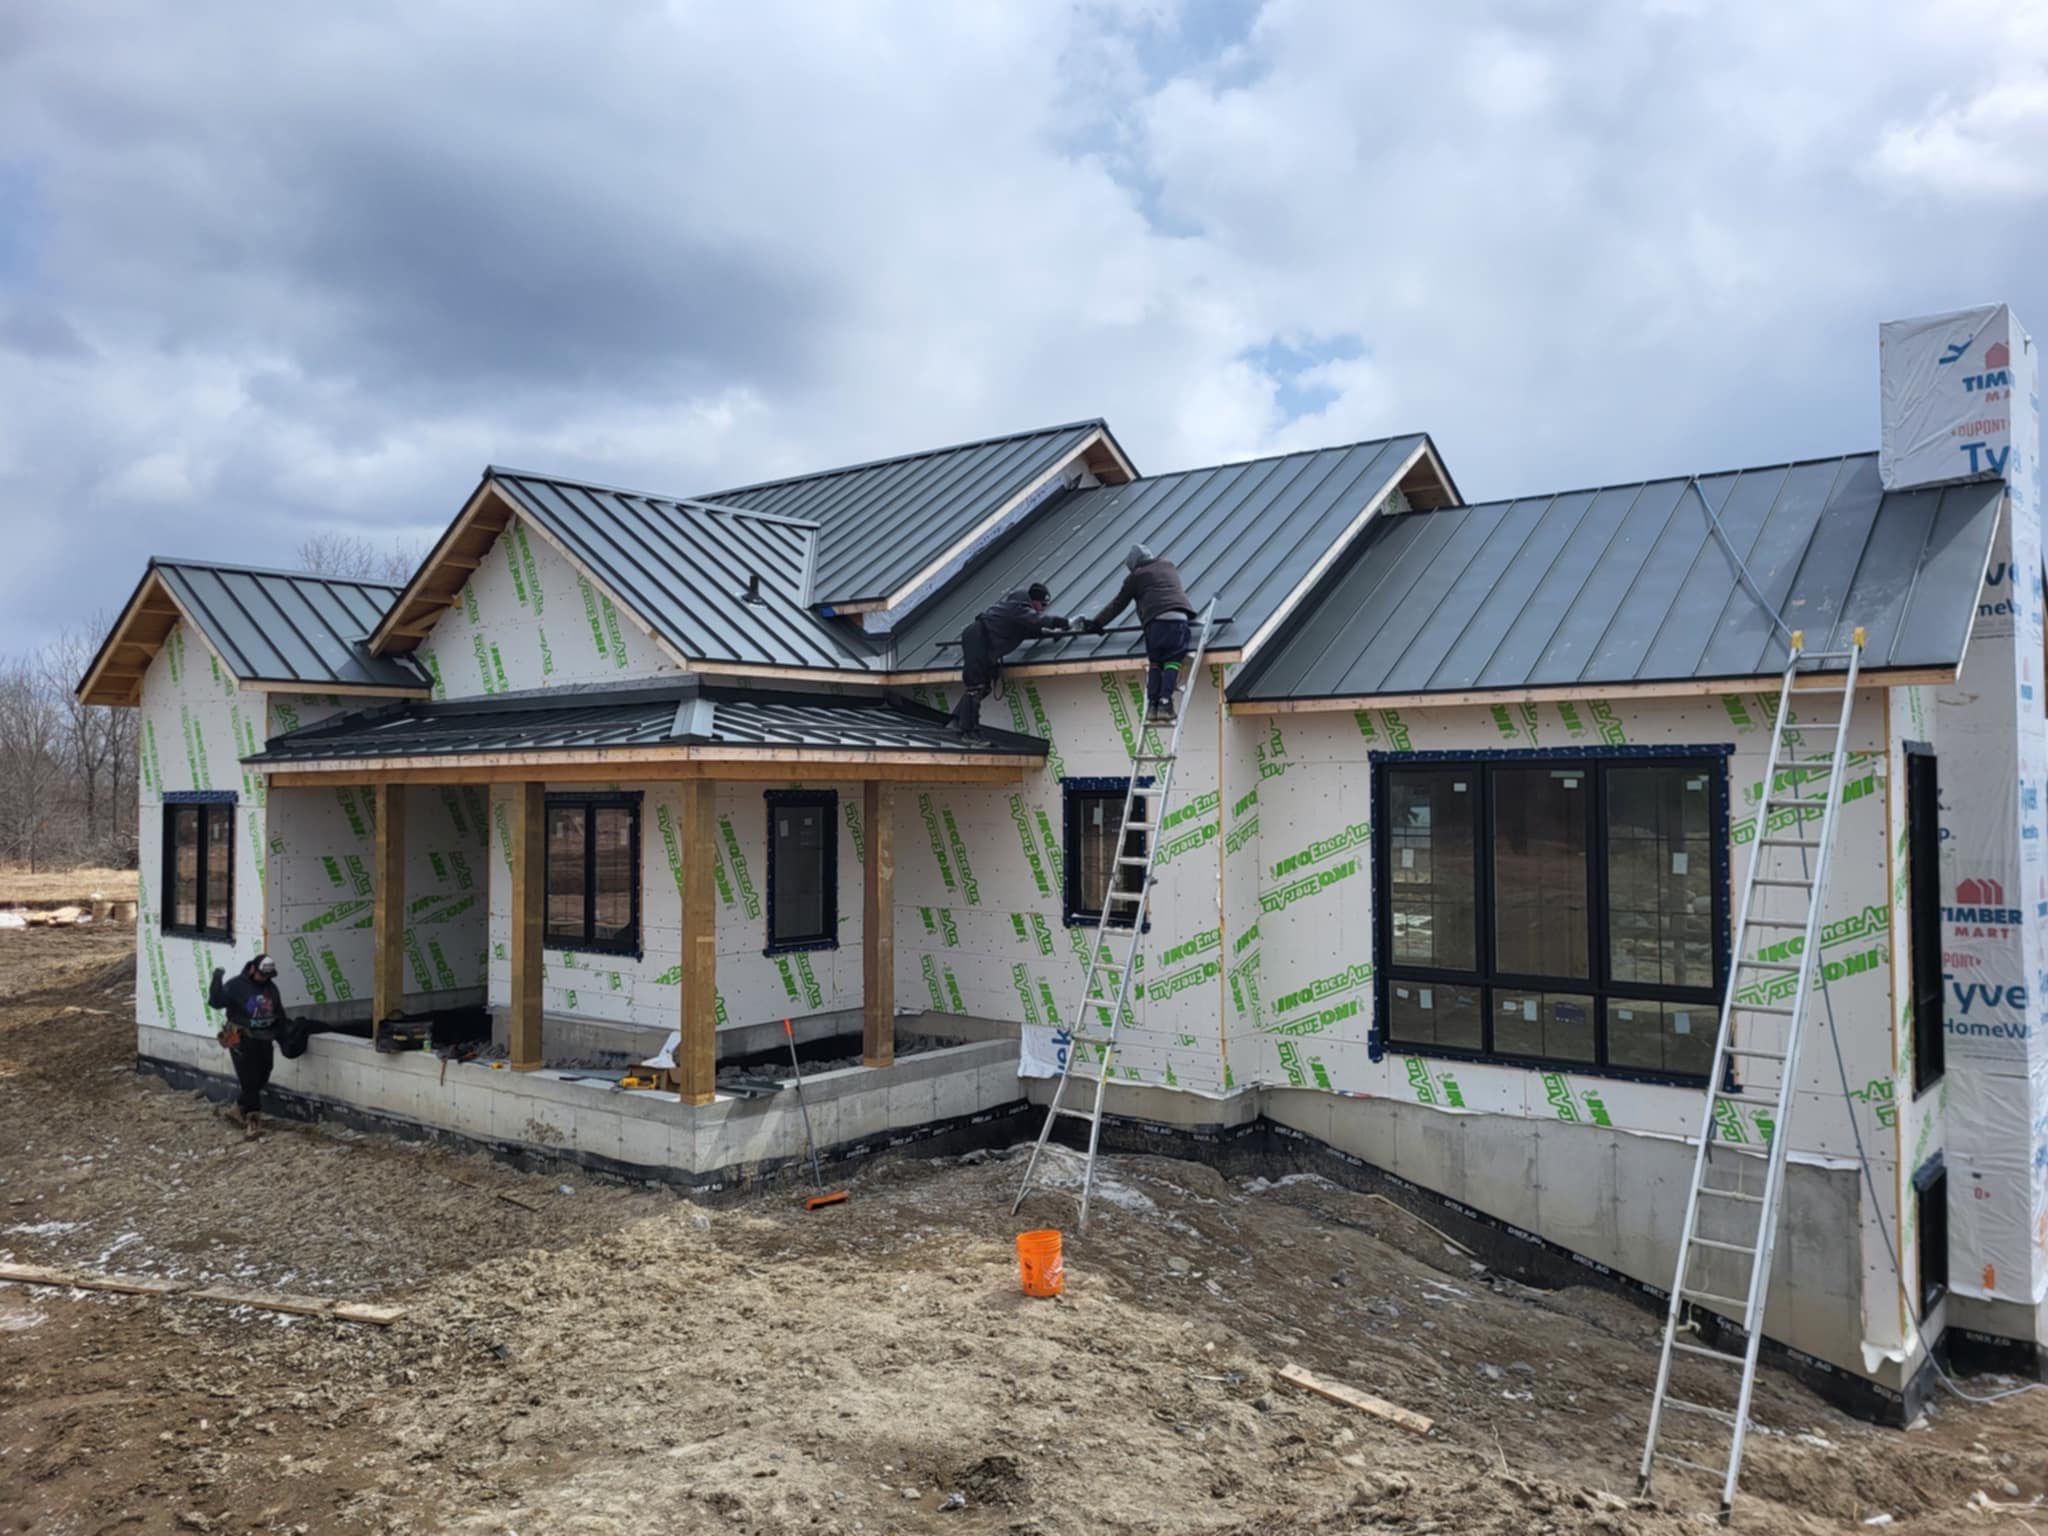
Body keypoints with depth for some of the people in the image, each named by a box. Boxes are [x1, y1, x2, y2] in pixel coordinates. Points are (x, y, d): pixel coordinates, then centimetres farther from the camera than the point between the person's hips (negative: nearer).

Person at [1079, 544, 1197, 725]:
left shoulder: (1136, 577, 17)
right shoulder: (1170, 567, 29)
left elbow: (1117, 604, 21)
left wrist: (1096, 623, 31)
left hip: (1155, 621, -2)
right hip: (1178, 618, 2)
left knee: (1154, 663, 9)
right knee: (1172, 662, 0)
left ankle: (1152, 706, 0)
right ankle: (1165, 703, -14)